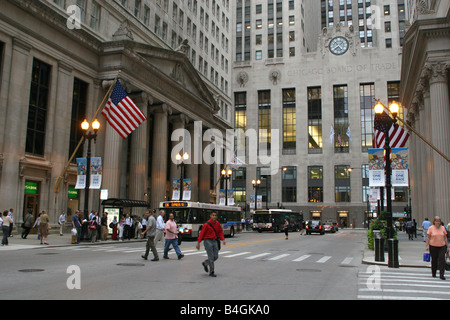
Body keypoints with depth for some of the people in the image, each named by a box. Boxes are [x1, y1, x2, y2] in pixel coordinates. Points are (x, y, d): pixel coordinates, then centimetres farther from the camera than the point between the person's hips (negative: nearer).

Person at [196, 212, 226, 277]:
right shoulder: (207, 224, -11)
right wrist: (198, 243, -11)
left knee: (216, 257, 6)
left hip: (215, 241, 6)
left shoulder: (217, 223, 6)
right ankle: (211, 272, 7)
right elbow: (202, 233, -9)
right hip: (208, 241, -6)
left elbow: (220, 232, 12)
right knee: (211, 257, -5)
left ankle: (205, 263, 32)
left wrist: (223, 239, -4)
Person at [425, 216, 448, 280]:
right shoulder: (431, 228, -2)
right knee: (434, 260, 8)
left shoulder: (443, 228, 5)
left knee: (442, 260, -9)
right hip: (433, 246, -1)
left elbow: (445, 237, 10)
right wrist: (427, 245, -6)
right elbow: (428, 237, 0)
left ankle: (441, 275, -4)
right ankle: (433, 273, 25)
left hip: (442, 246, 1)